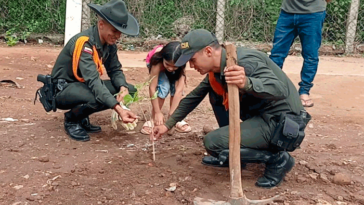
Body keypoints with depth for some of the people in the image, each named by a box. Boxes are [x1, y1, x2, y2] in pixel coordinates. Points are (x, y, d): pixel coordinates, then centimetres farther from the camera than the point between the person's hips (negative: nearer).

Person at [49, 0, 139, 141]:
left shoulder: (110, 44, -5)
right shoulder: (83, 43, -28)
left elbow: (115, 70, 4)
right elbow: (93, 81, -38)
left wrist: (123, 88, -20)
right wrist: (118, 109, -47)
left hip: (84, 86, 8)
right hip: (62, 90, -8)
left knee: (130, 89, -5)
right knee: (97, 98, -38)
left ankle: (82, 117, 5)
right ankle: (71, 119, -4)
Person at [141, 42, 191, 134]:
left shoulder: (181, 63, -38)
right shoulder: (157, 62, -43)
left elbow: (179, 90, -40)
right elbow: (152, 88, -40)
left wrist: (172, 113, -44)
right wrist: (157, 112, -40)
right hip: (157, 65, -2)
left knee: (176, 87, -23)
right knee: (163, 87, -27)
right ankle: (154, 120, -14)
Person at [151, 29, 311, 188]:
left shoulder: (244, 62, -24)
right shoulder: (217, 68, 5)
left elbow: (280, 90, -36)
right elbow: (194, 97, 16)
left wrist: (246, 83, -54)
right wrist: (168, 125, 16)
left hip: (283, 124, -9)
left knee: (212, 142, -17)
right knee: (216, 93, 12)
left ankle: (277, 159, -4)